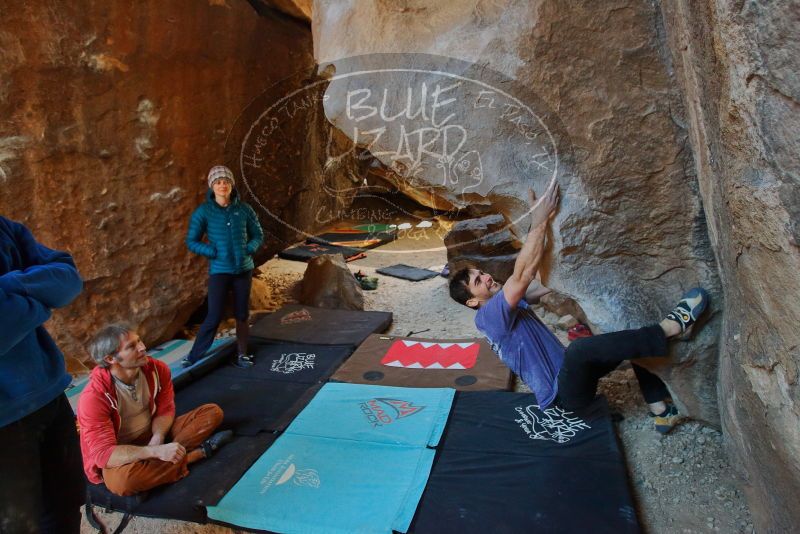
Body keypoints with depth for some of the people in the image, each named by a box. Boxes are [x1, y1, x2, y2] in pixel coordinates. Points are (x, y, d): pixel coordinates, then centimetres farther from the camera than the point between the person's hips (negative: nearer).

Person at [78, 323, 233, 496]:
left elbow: (165, 410, -3)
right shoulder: (94, 397, -26)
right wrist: (157, 452, -42)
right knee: (121, 479, -41)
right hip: (118, 457, -5)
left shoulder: (157, 369, -12)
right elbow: (104, 453, -30)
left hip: (151, 437, 5)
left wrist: (158, 438, -26)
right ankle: (199, 452, -23)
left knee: (212, 412, -6)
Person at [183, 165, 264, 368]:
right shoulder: (204, 211, -6)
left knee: (242, 315, 10)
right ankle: (194, 355, 12)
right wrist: (213, 252, -13)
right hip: (219, 271, -2)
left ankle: (242, 354, 25)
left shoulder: (244, 209, -1)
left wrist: (249, 250, -8)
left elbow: (258, 235, 9)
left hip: (244, 269, 3)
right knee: (214, 317, -5)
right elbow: (191, 241, -2)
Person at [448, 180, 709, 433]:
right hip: (563, 394, -9)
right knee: (578, 347, -39)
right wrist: (540, 222, -27)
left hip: (570, 374, 10)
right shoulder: (487, 316, -17)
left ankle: (661, 411, 0)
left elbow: (531, 269, 6)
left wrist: (539, 220, -5)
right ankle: (671, 326, -26)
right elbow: (522, 274, -28)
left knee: (635, 338, 6)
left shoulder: (509, 302, 12)